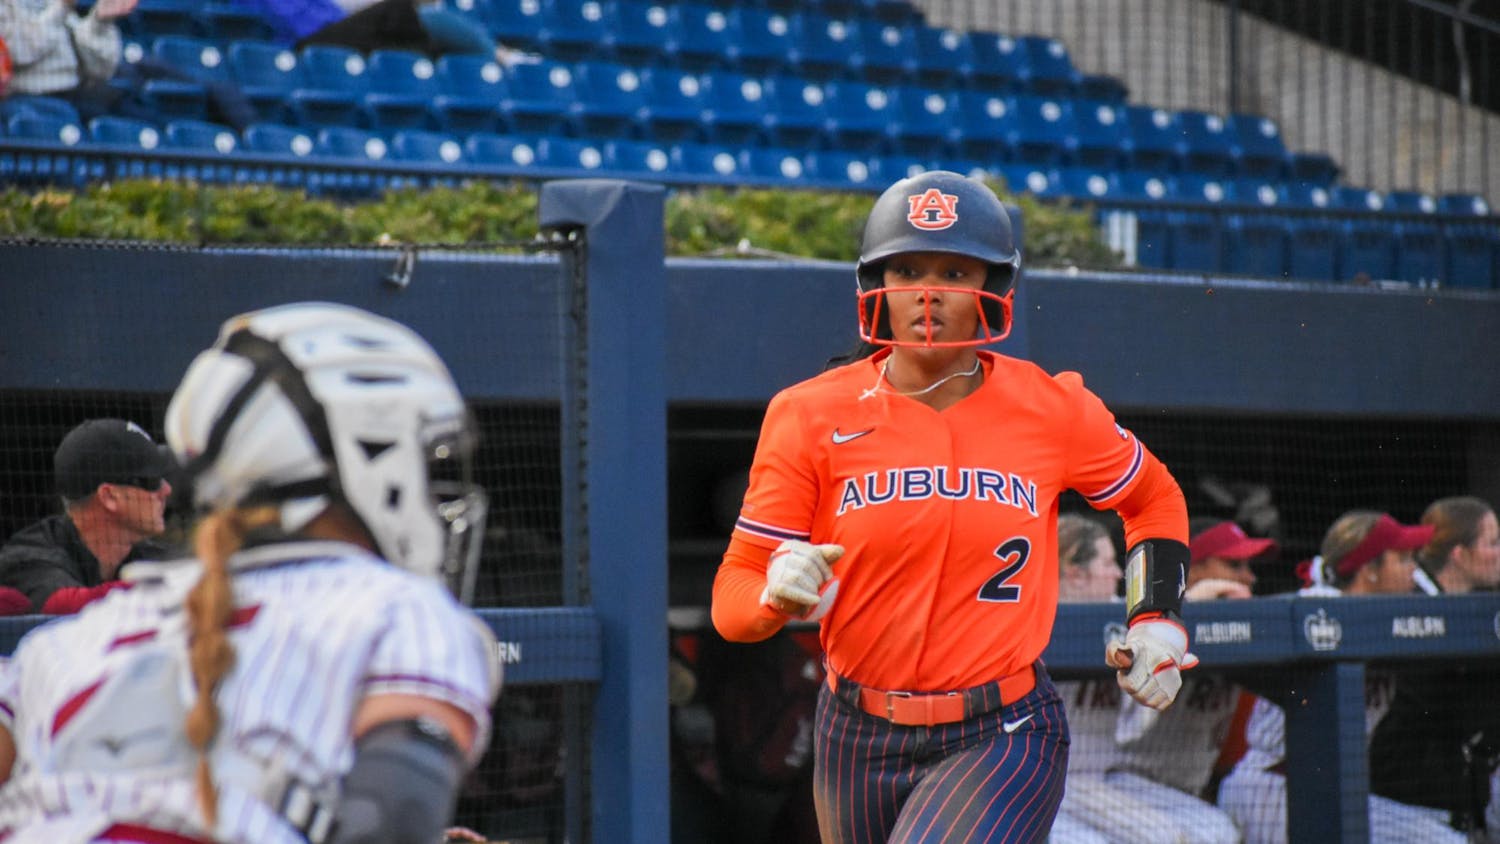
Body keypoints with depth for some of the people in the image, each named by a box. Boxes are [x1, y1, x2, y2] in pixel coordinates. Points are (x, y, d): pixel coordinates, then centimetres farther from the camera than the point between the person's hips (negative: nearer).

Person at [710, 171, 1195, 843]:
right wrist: (779, 592, -25)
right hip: (860, 744, 2)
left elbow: (1155, 498, 19)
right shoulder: (811, 416, -3)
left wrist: (1157, 622, 6)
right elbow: (732, 598, -3)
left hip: (1003, 740, -2)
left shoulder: (1051, 410, -1)